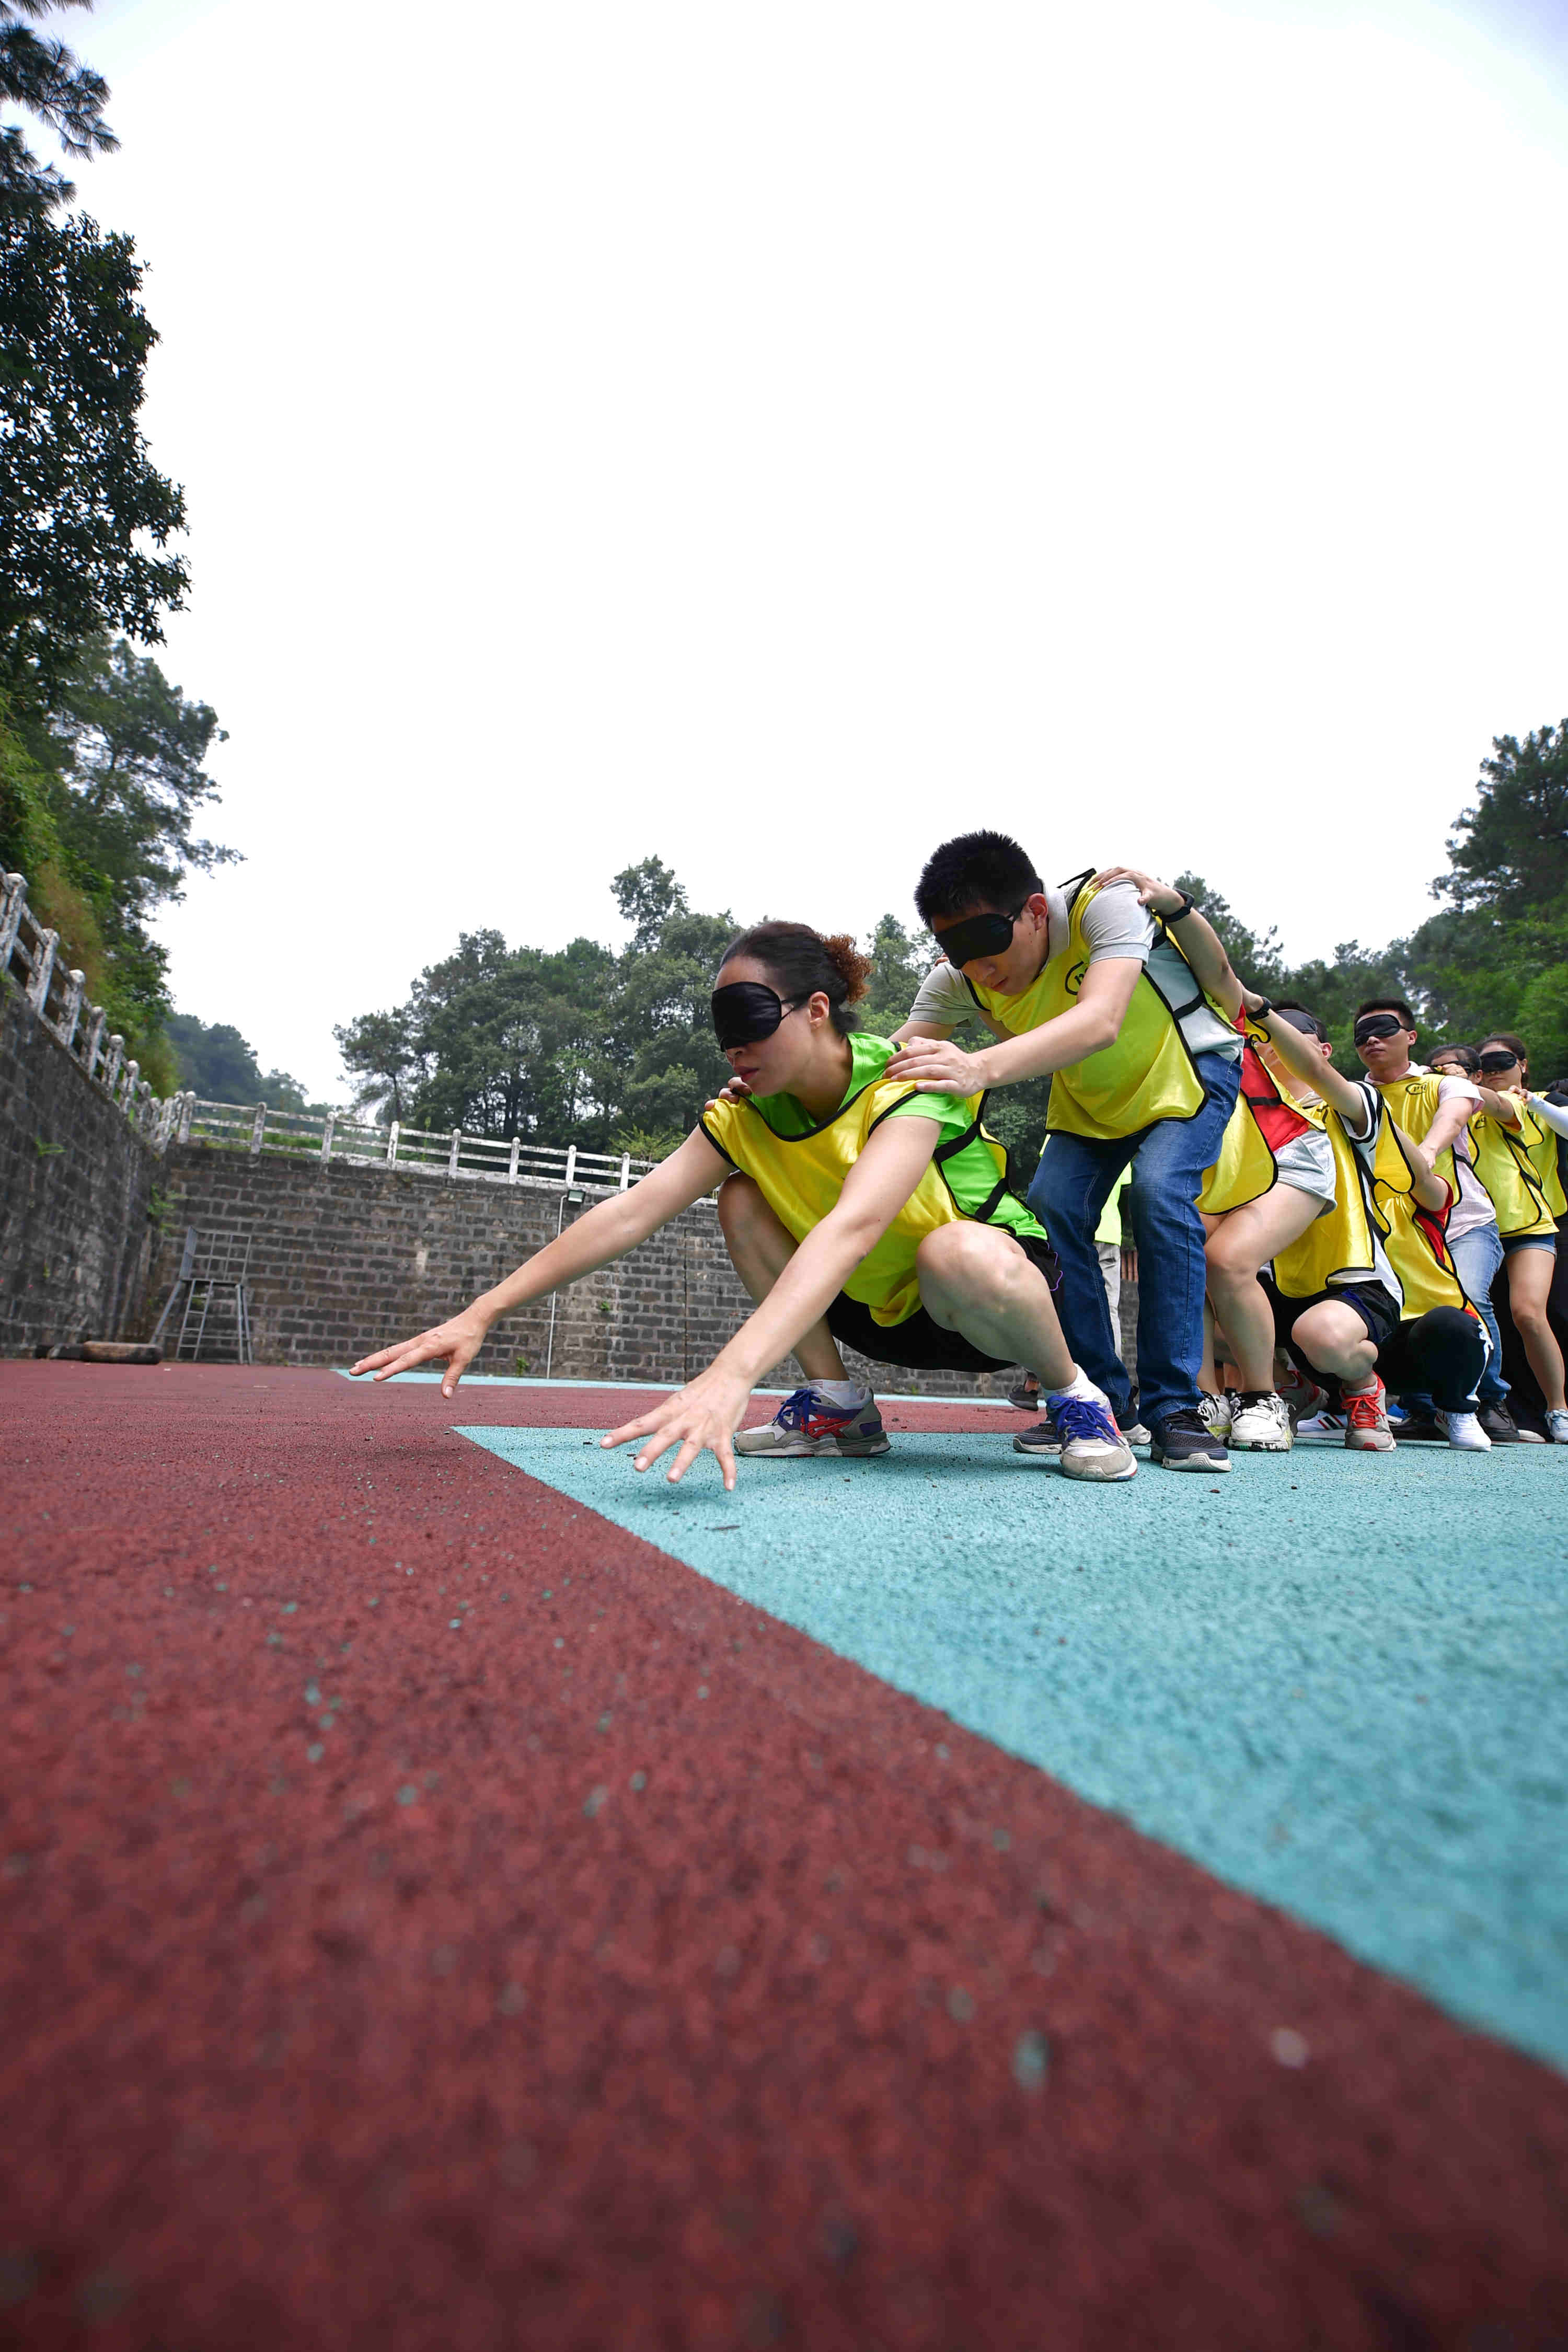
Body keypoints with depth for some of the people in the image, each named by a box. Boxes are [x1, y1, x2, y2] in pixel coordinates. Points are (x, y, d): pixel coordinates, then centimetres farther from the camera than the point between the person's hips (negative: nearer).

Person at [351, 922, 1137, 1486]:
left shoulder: (906, 1082, -28)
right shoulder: (746, 1115, -9)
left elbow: (849, 1228, -45)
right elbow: (629, 1212, -17)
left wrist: (728, 1376, -58)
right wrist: (482, 1312, -24)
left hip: (989, 1297, -5)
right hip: (885, 1308, 6)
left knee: (958, 1253, -42)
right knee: (743, 1200, -12)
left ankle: (1077, 1396, -11)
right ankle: (838, 1409, -2)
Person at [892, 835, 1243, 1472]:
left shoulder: (1105, 904, -34)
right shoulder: (958, 977, -19)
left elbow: (1101, 1021, -50)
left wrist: (981, 1068, -68)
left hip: (1187, 1067, -4)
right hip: (1087, 1095, 4)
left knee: (1160, 1194, -29)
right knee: (1050, 1210, -17)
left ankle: (1173, 1408, -17)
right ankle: (1100, 1399, -2)